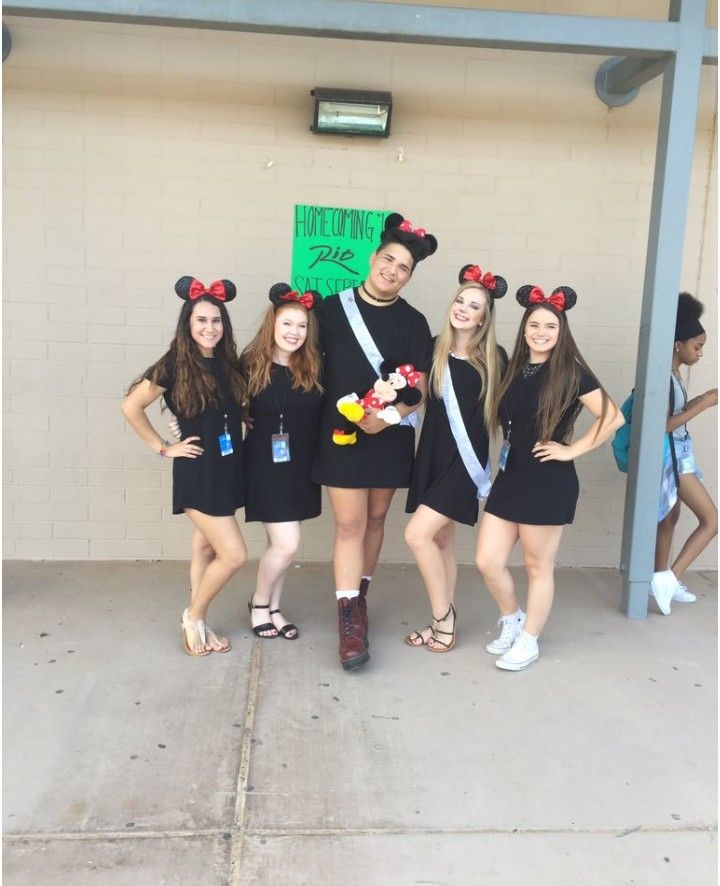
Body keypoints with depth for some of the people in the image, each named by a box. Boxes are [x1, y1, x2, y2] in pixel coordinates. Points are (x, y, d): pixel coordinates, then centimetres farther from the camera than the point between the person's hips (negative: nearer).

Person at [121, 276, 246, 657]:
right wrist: (163, 447, -7)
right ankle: (193, 616, 15)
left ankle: (199, 624, 27)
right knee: (233, 554, -8)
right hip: (197, 473, -6)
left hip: (228, 469, 6)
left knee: (206, 547, 15)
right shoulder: (175, 366, -11)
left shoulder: (229, 364, 5)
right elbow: (131, 406, -8)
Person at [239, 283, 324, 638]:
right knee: (286, 544, -6)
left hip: (301, 466, 4)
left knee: (280, 543, 13)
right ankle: (259, 603, 20)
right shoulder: (251, 365, -9)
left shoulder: (314, 369, 0)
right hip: (265, 465, -4)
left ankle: (274, 608, 32)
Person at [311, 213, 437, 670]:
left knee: (375, 519, 13)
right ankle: (350, 620, -1)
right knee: (350, 524, -5)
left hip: (390, 438, 1)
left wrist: (387, 417, -19)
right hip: (340, 434, -1)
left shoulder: (413, 323, 0)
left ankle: (359, 595, 33)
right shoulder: (332, 308, 1)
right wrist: (325, 411, -2)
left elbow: (419, 388, -3)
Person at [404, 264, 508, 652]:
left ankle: (443, 619, 5)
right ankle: (443, 621, 26)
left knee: (418, 534, -13)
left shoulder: (494, 358, -4)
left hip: (466, 460, -4)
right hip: (432, 456, 4)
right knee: (441, 539, 11)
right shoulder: (435, 349, 4)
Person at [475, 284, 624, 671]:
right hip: (510, 477, 6)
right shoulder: (514, 370, 9)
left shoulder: (571, 374, -8)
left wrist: (571, 450, -11)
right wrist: (506, 451, 9)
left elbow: (613, 418, -12)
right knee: (488, 561, 5)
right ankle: (511, 620, 31)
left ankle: (528, 641, 25)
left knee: (538, 567, 7)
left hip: (549, 483, -6)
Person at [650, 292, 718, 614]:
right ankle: (668, 578, -6)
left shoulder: (674, 374, 9)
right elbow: (664, 425, -24)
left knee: (670, 517, 17)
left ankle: (663, 580, 28)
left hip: (678, 453, 10)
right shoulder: (662, 375, -21)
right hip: (671, 456, -10)